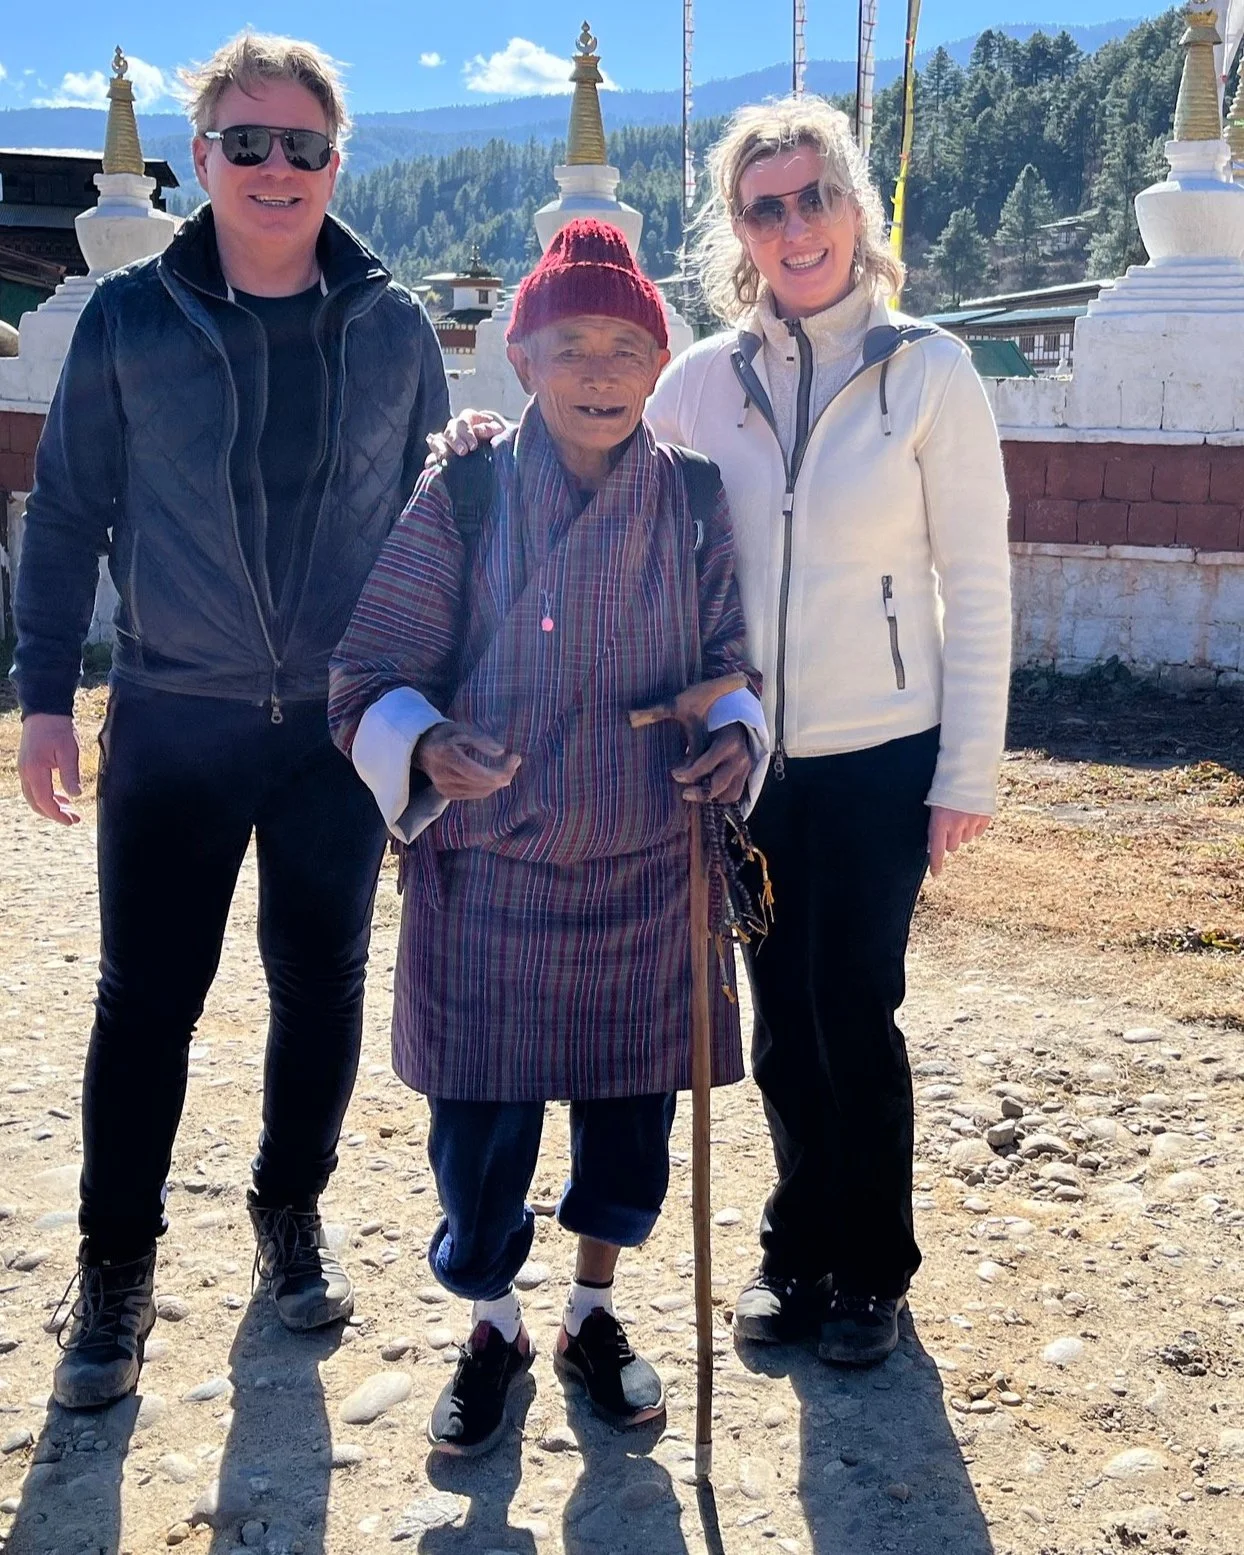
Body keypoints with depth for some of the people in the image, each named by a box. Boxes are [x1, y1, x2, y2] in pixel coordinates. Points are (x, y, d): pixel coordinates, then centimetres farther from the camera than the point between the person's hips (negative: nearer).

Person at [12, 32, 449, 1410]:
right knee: (146, 998, 3)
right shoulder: (128, 320, -2)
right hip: (175, 722, -1)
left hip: (343, 723, 2)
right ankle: (115, 1269, 21)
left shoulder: (392, 327, 2)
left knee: (322, 984, 11)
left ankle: (290, 1212, 34)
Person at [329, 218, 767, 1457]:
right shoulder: (462, 498, -7)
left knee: (630, 1131, 13)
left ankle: (592, 1316, 41)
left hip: (648, 879, 2)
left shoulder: (694, 501, 0)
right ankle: (494, 1329, 33)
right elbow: (371, 679, -6)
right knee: (480, 1142, 3)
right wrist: (428, 747, -27)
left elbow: (731, 658, 10)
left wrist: (736, 731, -12)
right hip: (491, 880, -2)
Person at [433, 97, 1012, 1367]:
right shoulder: (702, 380, 2)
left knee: (855, 1016, 3)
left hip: (880, 758, -2)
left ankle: (872, 1272, 25)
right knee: (782, 1020, 12)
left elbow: (977, 582, -3)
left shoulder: (929, 372, -4)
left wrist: (968, 774, -6)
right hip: (748, 756, 3)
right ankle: (799, 1250, 33)